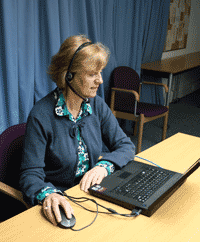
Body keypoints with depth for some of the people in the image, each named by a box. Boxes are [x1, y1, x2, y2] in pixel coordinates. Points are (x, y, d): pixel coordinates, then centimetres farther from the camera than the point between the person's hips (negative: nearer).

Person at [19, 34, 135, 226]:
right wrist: (48, 194, -36)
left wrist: (104, 165, -17)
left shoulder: (97, 105, 2)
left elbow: (126, 146, 3)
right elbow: (30, 174, -14)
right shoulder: (41, 116, -14)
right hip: (60, 202, -5)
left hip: (95, 193, 5)